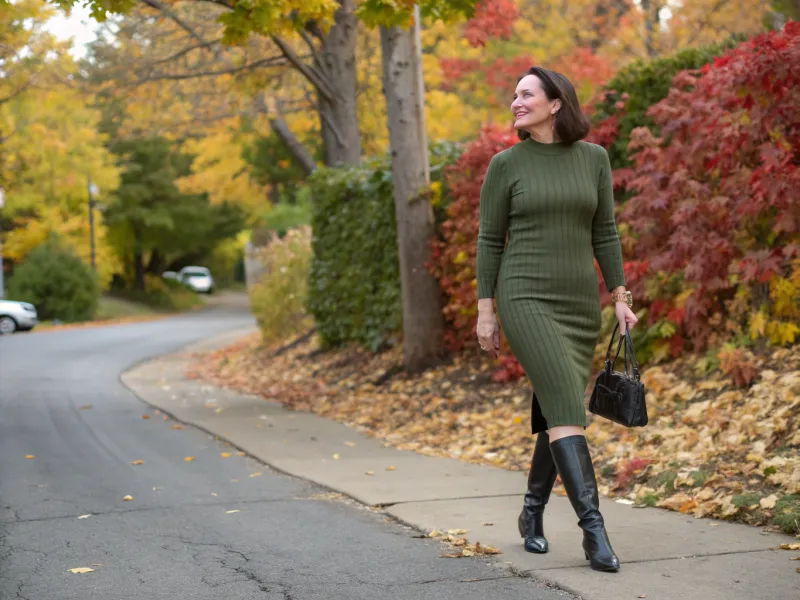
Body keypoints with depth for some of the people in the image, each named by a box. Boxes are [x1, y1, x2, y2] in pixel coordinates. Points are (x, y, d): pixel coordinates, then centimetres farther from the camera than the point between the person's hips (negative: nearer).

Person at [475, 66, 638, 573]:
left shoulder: (593, 158, 7)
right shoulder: (506, 164, -1)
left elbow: (603, 233, 11)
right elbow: (490, 240, 2)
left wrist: (620, 298, 6)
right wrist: (485, 312, -1)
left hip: (579, 304, 4)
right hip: (525, 300, -4)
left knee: (558, 413, 8)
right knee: (566, 407, -18)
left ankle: (532, 514, 28)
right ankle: (594, 529, -20)